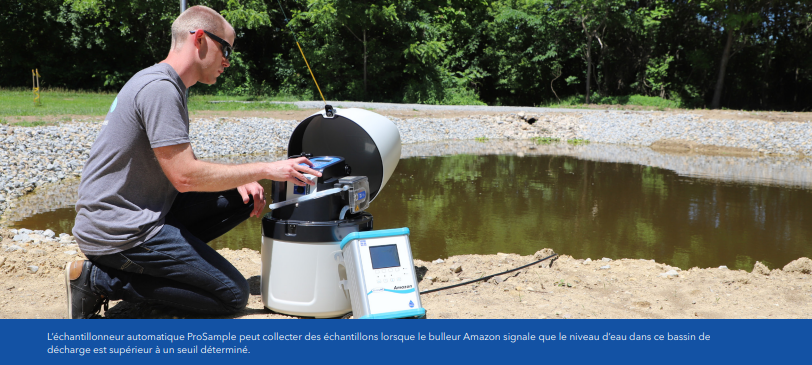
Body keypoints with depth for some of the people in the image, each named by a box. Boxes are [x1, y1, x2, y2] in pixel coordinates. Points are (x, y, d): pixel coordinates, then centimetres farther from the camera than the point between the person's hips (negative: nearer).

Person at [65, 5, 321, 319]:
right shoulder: (160, 88, -18)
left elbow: (180, 164, 17)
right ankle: (100, 279, -6)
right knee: (233, 295, -8)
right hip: (120, 231, -10)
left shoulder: (167, 85, 14)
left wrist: (240, 180, 1)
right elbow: (185, 177, -23)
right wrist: (265, 170, -16)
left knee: (245, 198, 6)